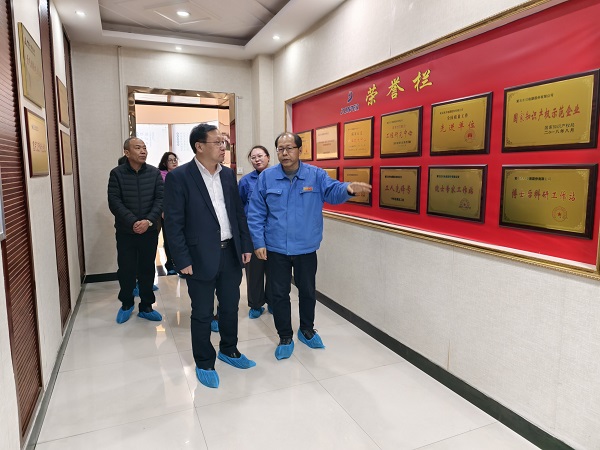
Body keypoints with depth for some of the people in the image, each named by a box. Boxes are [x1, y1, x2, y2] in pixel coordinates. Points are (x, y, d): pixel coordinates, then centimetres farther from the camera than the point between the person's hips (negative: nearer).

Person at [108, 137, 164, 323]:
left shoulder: (154, 173, 1)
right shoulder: (117, 173, -4)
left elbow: (160, 199, -4)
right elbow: (114, 202, -10)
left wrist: (149, 221, -18)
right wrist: (133, 222, -20)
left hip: (150, 230, 1)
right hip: (125, 231, -1)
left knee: (147, 269, 9)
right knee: (126, 269, 7)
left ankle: (146, 306, 23)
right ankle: (126, 304, 29)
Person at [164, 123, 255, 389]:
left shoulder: (228, 175, 7)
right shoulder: (179, 177, -10)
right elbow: (173, 223, -11)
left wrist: (246, 246, 9)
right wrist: (182, 261, -14)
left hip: (230, 253, 5)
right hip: (201, 257, -5)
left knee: (230, 307, 18)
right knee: (202, 314, 10)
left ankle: (229, 351, 39)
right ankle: (204, 364, 29)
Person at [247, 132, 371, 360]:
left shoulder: (316, 175, -5)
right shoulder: (266, 177, -4)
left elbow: (332, 191, -20)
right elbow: (256, 214, -2)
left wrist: (347, 188, -43)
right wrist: (258, 243, -7)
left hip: (306, 248, 1)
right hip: (275, 248, 0)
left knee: (308, 291, 17)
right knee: (279, 294, 10)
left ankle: (307, 329, 41)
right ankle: (285, 337, 30)